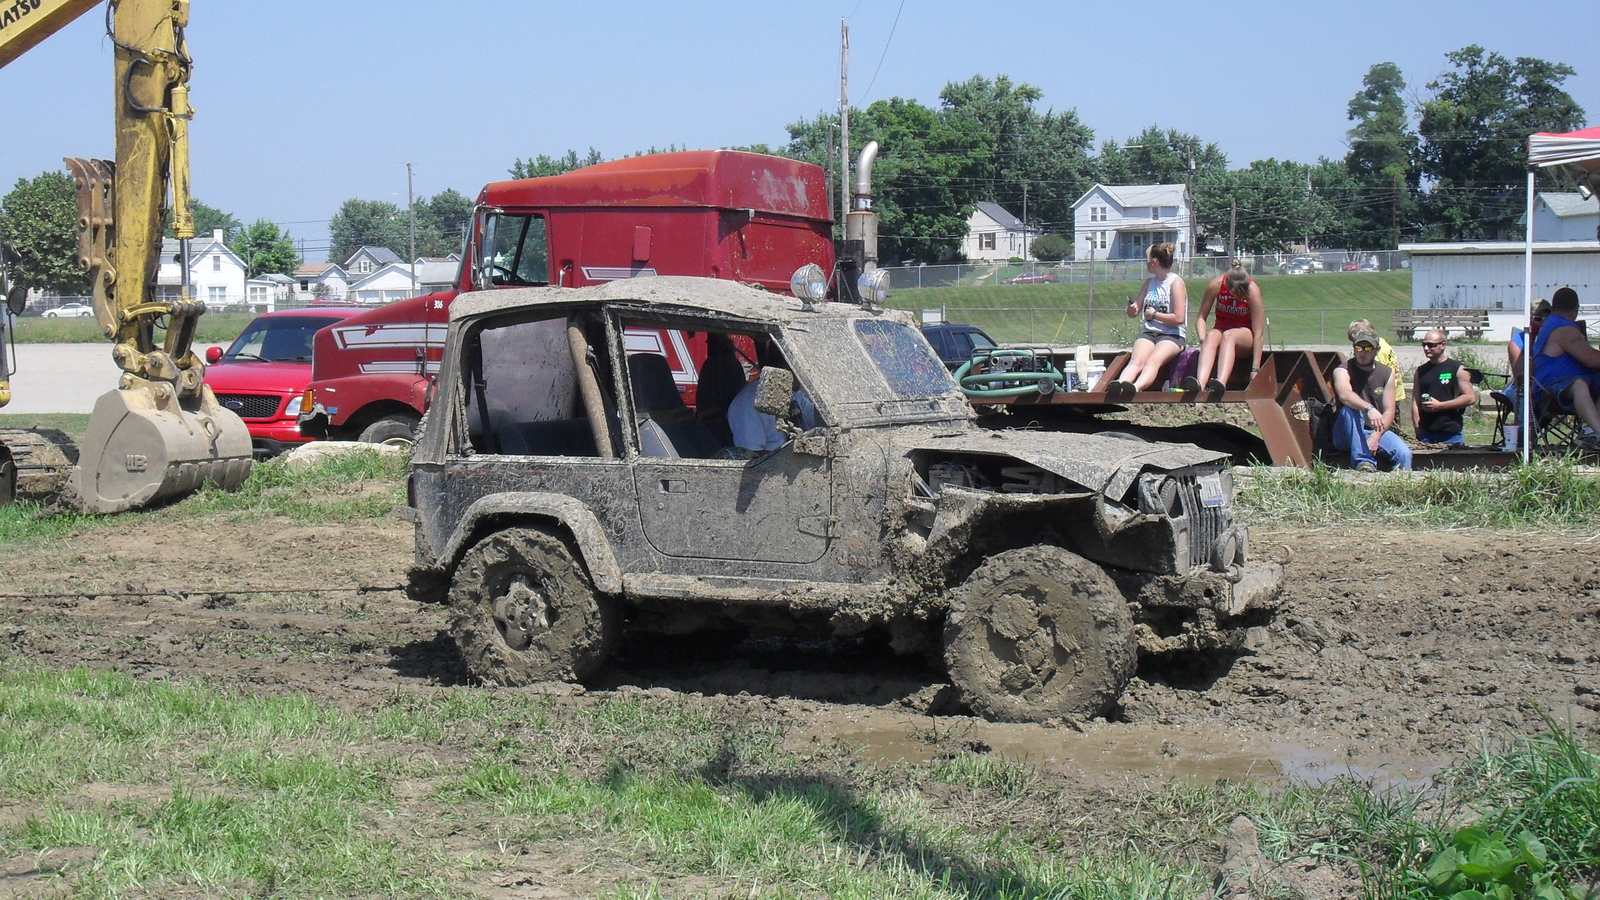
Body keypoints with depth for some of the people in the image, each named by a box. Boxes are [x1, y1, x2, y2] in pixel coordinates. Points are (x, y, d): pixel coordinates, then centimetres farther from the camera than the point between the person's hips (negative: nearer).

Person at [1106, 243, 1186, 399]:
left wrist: (1154, 314, -2)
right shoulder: (1149, 282, 18)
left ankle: (1136, 387, -66)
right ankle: (1118, 385, -58)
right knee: (1136, 361, -27)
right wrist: (1132, 308, -2)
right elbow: (1133, 314, 22)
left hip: (1172, 336, -5)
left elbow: (1179, 318, -12)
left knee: (1153, 360, -35)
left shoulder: (1176, 282, -2)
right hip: (1148, 333, 5)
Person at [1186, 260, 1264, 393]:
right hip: (1221, 329, 2)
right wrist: (1203, 339, -27)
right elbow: (1201, 317, -7)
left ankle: (1221, 382, -59)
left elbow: (1258, 333, -22)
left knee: (1228, 335, -36)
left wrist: (1255, 369, -27)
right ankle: (1200, 383, -57)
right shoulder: (1216, 285, -16)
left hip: (1245, 334, -2)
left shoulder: (1252, 290, -22)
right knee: (1212, 335, -34)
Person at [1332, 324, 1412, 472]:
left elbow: (1389, 411, -2)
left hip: (1377, 431, 2)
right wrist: (1368, 408, -50)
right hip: (1348, 435, -2)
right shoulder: (1342, 371, -7)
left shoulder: (1387, 374, 4)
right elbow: (1345, 395, -32)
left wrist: (1376, 436, -19)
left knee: (1404, 453, -26)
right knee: (1349, 410, -35)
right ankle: (1364, 462, -39)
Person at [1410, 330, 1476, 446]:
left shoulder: (1458, 369, 3)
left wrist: (1440, 405, -10)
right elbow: (1415, 403, 10)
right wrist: (1418, 429, -1)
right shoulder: (1421, 371, 14)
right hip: (1425, 434, 3)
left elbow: (1471, 398, -4)